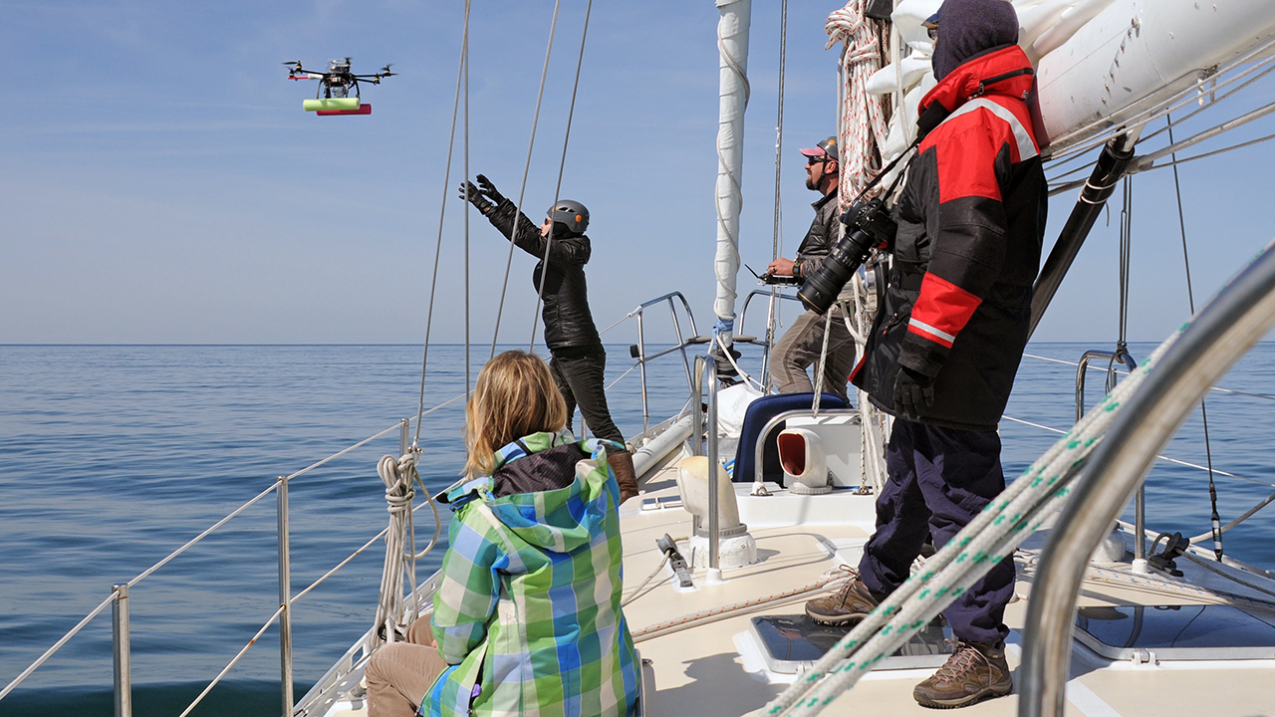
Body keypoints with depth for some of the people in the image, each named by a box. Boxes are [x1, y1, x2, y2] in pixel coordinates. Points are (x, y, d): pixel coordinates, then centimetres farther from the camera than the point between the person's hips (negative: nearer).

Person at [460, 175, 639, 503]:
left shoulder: (566, 255, -13)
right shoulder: (556, 254, 12)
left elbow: (525, 236, -19)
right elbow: (529, 233, 23)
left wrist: (486, 206, -15)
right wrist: (499, 200, 21)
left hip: (580, 353, -10)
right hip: (563, 354, 10)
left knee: (599, 422, -8)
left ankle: (627, 487, -3)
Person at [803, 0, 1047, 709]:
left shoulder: (970, 126, -15)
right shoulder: (1017, 125, 19)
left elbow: (966, 242, -25)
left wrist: (923, 337, -24)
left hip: (951, 360, -11)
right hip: (961, 361, 11)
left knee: (958, 491, -5)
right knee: (910, 472, 22)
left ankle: (983, 652, 5)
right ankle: (875, 588, 39)